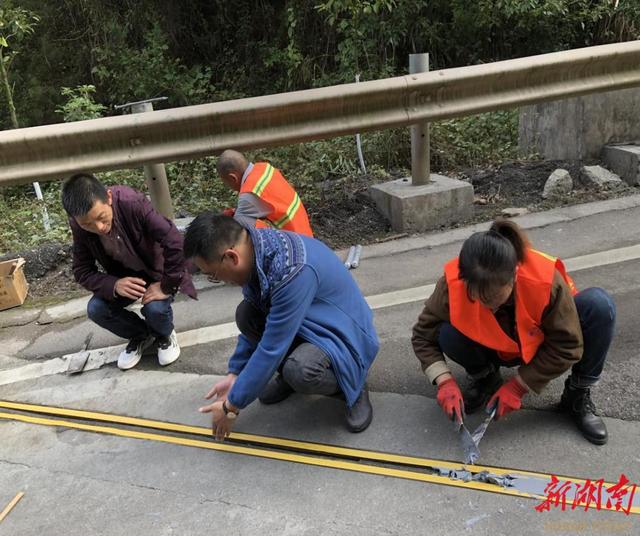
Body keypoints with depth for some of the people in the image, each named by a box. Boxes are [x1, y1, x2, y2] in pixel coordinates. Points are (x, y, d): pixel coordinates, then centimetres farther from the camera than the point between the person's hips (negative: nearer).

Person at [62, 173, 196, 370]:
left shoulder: (133, 203, -34)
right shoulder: (78, 226, -18)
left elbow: (175, 243, -37)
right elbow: (82, 271, -12)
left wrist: (167, 286, -31)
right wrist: (113, 285, -30)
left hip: (158, 269, -4)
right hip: (122, 276, 4)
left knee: (155, 308, -30)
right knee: (95, 309, -19)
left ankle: (165, 335, 8)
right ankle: (140, 335, 11)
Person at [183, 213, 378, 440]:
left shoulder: (292, 271, -35)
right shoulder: (253, 248, -10)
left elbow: (271, 348, -29)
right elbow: (254, 323, 4)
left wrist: (231, 406, -18)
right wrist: (234, 374, 4)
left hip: (343, 335, -7)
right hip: (308, 324, 8)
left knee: (300, 371, -35)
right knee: (246, 314, -14)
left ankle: (349, 386, -2)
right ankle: (289, 374, 10)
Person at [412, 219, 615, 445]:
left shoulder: (546, 280, -35)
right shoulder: (453, 284, -31)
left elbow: (566, 346, -23)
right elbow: (423, 335, -16)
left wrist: (518, 386, -25)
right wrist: (445, 381, -30)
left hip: (542, 347, 0)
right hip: (496, 349, 1)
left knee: (599, 305, -28)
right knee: (448, 335, -32)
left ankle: (578, 396, -6)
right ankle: (485, 379, 3)